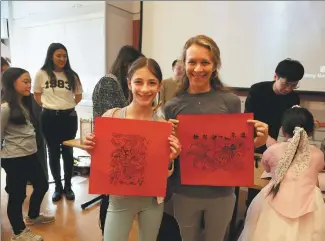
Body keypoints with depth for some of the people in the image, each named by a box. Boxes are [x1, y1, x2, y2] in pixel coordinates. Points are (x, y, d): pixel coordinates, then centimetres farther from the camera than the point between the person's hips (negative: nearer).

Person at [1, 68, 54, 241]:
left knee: (42, 185, 20)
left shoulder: (25, 103, 9)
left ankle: (33, 216, 45)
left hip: (30, 155, 9)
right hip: (14, 159, -9)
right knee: (17, 195, 7)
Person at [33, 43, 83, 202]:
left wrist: (68, 105, 4)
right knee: (53, 153, 9)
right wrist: (47, 106, 3)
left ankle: (68, 186, 23)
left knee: (68, 152, 8)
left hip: (69, 117, 1)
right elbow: (37, 95, 11)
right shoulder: (41, 74, -3)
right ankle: (58, 187, 24)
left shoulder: (72, 75, 1)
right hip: (49, 118, 0)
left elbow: (79, 96, 12)